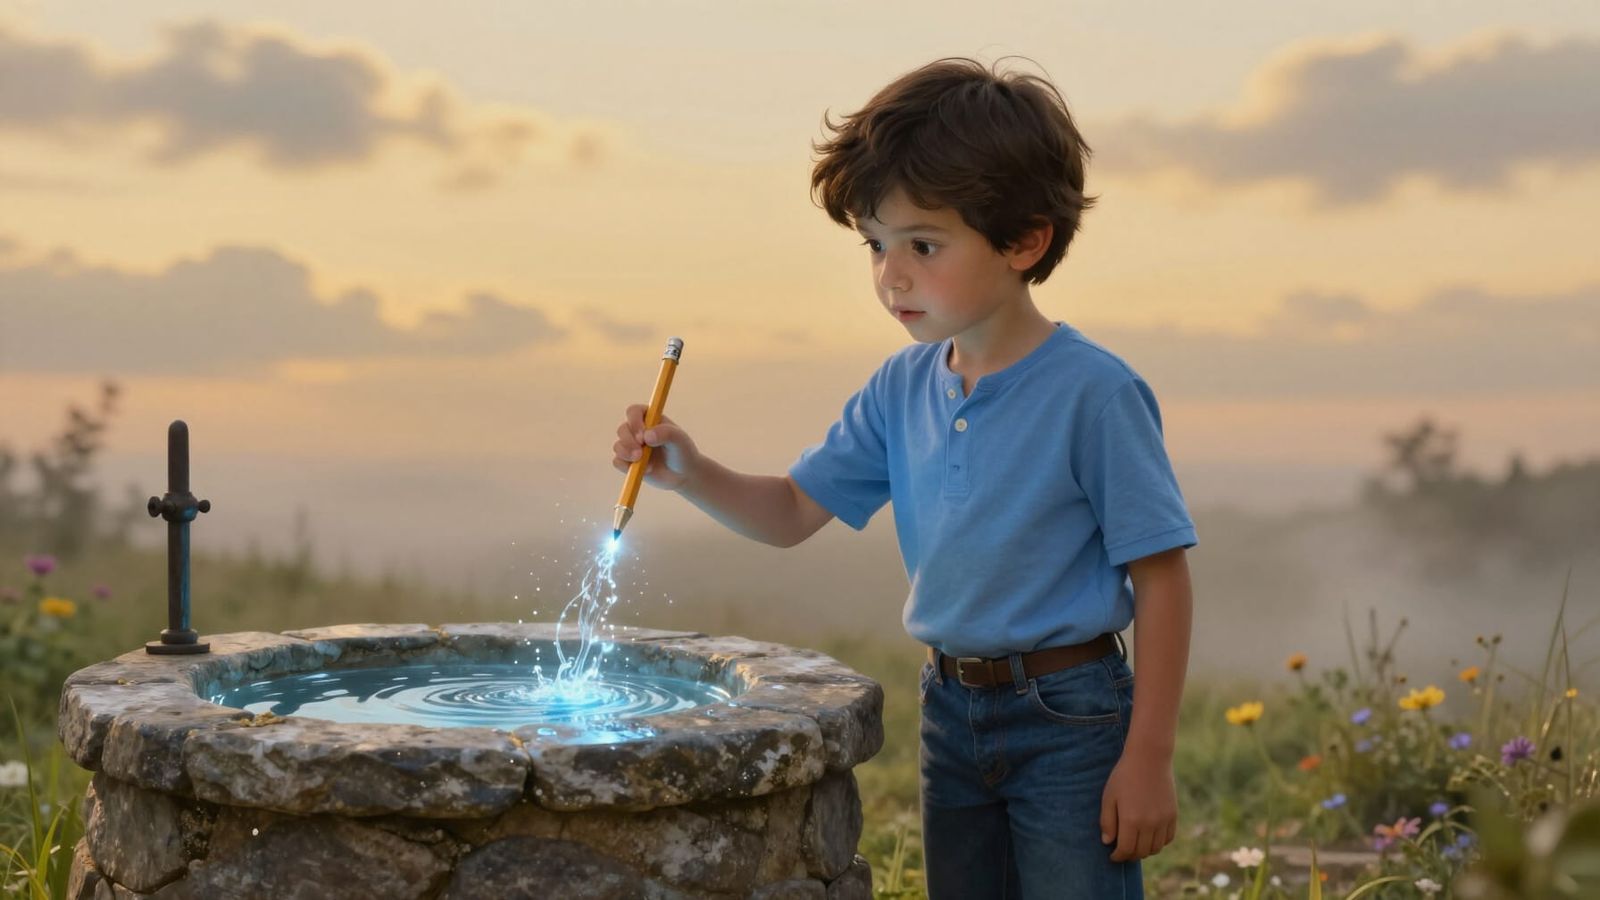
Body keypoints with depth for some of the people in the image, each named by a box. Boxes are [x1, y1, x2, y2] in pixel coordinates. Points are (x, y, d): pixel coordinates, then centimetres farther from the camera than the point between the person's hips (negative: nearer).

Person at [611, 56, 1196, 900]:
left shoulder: (1092, 391, -18)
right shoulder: (902, 389, 1)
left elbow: (1161, 577, -14)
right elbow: (793, 511, 8)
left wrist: (1148, 759, -14)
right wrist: (691, 473, -11)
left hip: (1067, 714, -6)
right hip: (950, 707, 6)